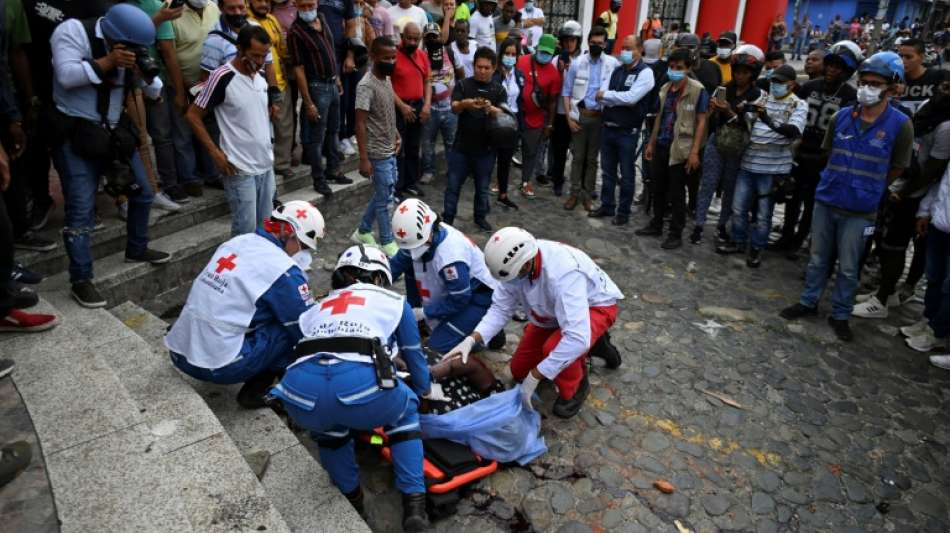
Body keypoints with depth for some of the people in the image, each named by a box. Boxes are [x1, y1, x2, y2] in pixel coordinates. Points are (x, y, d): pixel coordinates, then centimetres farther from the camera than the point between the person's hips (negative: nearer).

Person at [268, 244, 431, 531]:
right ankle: (414, 503, 23)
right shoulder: (394, 301, 28)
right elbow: (415, 358, 39)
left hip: (301, 396, 4)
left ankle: (350, 499, 38)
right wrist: (423, 391, 60)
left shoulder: (316, 310, 36)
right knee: (405, 409, 30)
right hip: (361, 385, -3)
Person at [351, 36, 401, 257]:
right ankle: (387, 242, 17)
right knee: (384, 199, 2)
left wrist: (396, 135, 16)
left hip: (390, 150, 9)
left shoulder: (387, 79, 7)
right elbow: (360, 124, -23)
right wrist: (364, 159, -25)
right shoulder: (367, 85, -20)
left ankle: (363, 231, 33)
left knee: (384, 194, 18)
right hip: (378, 153, -9)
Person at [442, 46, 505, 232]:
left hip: (486, 148, 1)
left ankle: (480, 217, 30)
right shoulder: (463, 85, 0)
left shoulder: (499, 90, 2)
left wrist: (491, 108, -32)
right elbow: (454, 108, -12)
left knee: (482, 187, 13)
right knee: (453, 186, 5)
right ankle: (447, 219, 17)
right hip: (462, 146, -1)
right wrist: (464, 104, -35)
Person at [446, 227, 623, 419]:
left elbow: (576, 338, -46)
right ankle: (591, 343, 22)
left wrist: (534, 377, -40)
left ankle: (575, 388, -3)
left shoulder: (563, 274, -43)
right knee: (520, 371, 9)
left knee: (554, 346, -37)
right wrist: (471, 340, -28)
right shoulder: (517, 261, -24)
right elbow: (500, 308, -13)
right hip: (554, 311, 7)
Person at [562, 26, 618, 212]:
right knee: (578, 156, 7)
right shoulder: (577, 63, -1)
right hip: (580, 115, 0)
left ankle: (587, 194, 19)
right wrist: (569, 117, -5)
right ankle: (575, 193, 16)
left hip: (600, 117, 0)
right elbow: (566, 92, 1)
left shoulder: (613, 63, -2)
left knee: (592, 158, 9)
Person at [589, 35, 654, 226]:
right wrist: (621, 100, -15)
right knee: (607, 171, 13)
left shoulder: (645, 73, -7)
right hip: (608, 128, 6)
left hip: (628, 132, -6)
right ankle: (607, 206, 26)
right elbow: (601, 97, 1)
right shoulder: (617, 70, 10)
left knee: (627, 174, 5)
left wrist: (606, 95, -10)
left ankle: (623, 211, 15)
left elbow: (631, 97, -21)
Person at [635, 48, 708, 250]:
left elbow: (701, 122, -9)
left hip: (681, 149, -6)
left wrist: (694, 151, -14)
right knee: (657, 188, 14)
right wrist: (651, 143, 16)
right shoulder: (665, 88, 10)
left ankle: (676, 234, 12)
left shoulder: (698, 91, -8)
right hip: (661, 146, 6)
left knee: (676, 193, 2)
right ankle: (656, 225, 29)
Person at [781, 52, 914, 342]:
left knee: (848, 268, 8)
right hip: (826, 201, 3)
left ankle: (840, 315, 23)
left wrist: (866, 188, 7)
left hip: (860, 210, -3)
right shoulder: (842, 116, -2)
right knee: (818, 259, 16)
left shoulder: (900, 124, -11)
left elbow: (896, 169, 1)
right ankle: (808, 302, 31)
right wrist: (839, 181, 10)